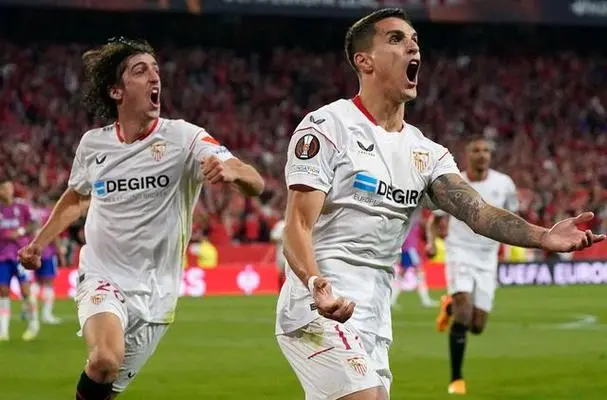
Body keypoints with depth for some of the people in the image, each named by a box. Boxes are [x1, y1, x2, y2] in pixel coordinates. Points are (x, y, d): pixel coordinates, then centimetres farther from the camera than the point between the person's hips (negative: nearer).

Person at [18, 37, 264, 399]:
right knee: (106, 357, -31)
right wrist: (39, 243, 19)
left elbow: (256, 184, -22)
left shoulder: (183, 138, -10)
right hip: (102, 280, 0)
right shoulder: (93, 144, 0)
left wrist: (230, 171, -43)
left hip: (155, 292, 0)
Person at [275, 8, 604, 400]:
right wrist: (318, 287, -34)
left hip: (375, 322, 7)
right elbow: (298, 226, -13)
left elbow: (474, 209, -4)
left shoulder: (426, 153, 13)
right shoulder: (326, 127, -6)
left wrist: (543, 236, -23)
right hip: (319, 310, -7)